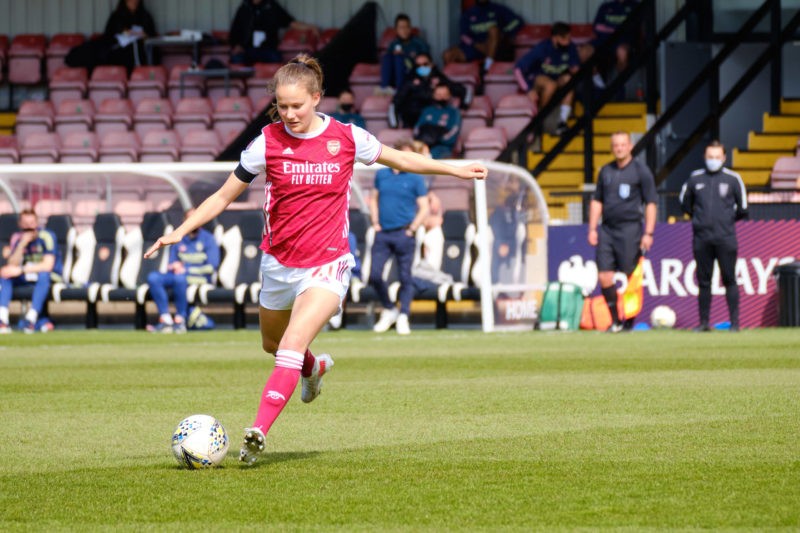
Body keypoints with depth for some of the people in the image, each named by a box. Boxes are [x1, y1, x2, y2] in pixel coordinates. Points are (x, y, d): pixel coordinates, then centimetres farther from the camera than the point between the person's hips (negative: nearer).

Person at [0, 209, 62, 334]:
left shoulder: (46, 236, -15)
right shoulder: (17, 238, -1)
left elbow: (48, 266, -22)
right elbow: (13, 265, -10)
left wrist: (20, 270, -29)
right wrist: (22, 244, -24)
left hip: (51, 276, -4)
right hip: (25, 278, 4)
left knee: (43, 275, -38)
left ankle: (31, 318, -44)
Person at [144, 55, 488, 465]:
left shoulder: (347, 138, -6)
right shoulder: (268, 142, -6)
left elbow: (399, 159, 13)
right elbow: (224, 195, 2)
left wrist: (455, 170, 18)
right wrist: (181, 231, -8)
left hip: (327, 265, -3)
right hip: (278, 262, 3)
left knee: (292, 346, -22)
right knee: (273, 345, 22)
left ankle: (257, 432, -27)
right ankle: (314, 368, 57)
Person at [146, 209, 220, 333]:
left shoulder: (208, 239, 3)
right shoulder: (179, 241, 17)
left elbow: (212, 267, -7)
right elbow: (171, 266, 18)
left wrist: (186, 270, -12)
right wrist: (174, 266, -7)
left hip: (200, 278, -5)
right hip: (178, 274, 5)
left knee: (180, 278, -39)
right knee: (153, 277, -23)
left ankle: (180, 320, -32)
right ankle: (166, 320, -30)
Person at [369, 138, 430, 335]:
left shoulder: (415, 179, 2)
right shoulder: (381, 175, 12)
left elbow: (424, 208, 0)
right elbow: (374, 199, 22)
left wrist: (411, 229, -8)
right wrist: (375, 222, 10)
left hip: (404, 234, -3)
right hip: (382, 234, 3)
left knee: (405, 278, -2)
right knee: (374, 276, -3)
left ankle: (403, 318, 3)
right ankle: (389, 310, 16)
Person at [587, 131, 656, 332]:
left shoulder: (641, 171, 0)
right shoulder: (606, 171, 14)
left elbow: (651, 203, -2)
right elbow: (597, 201, 19)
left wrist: (648, 233, -9)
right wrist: (592, 229, 10)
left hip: (630, 229, -5)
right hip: (607, 229, 5)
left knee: (630, 277, -4)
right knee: (604, 276, -3)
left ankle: (630, 321, 6)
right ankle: (615, 321, 7)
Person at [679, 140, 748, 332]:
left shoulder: (733, 179, 2)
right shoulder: (695, 178, 7)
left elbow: (742, 209, 10)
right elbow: (685, 202, 22)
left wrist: (728, 220, 12)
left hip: (725, 238, -2)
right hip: (701, 237, 2)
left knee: (729, 280, -3)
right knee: (703, 281, 5)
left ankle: (734, 321, 1)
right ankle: (704, 322, 10)